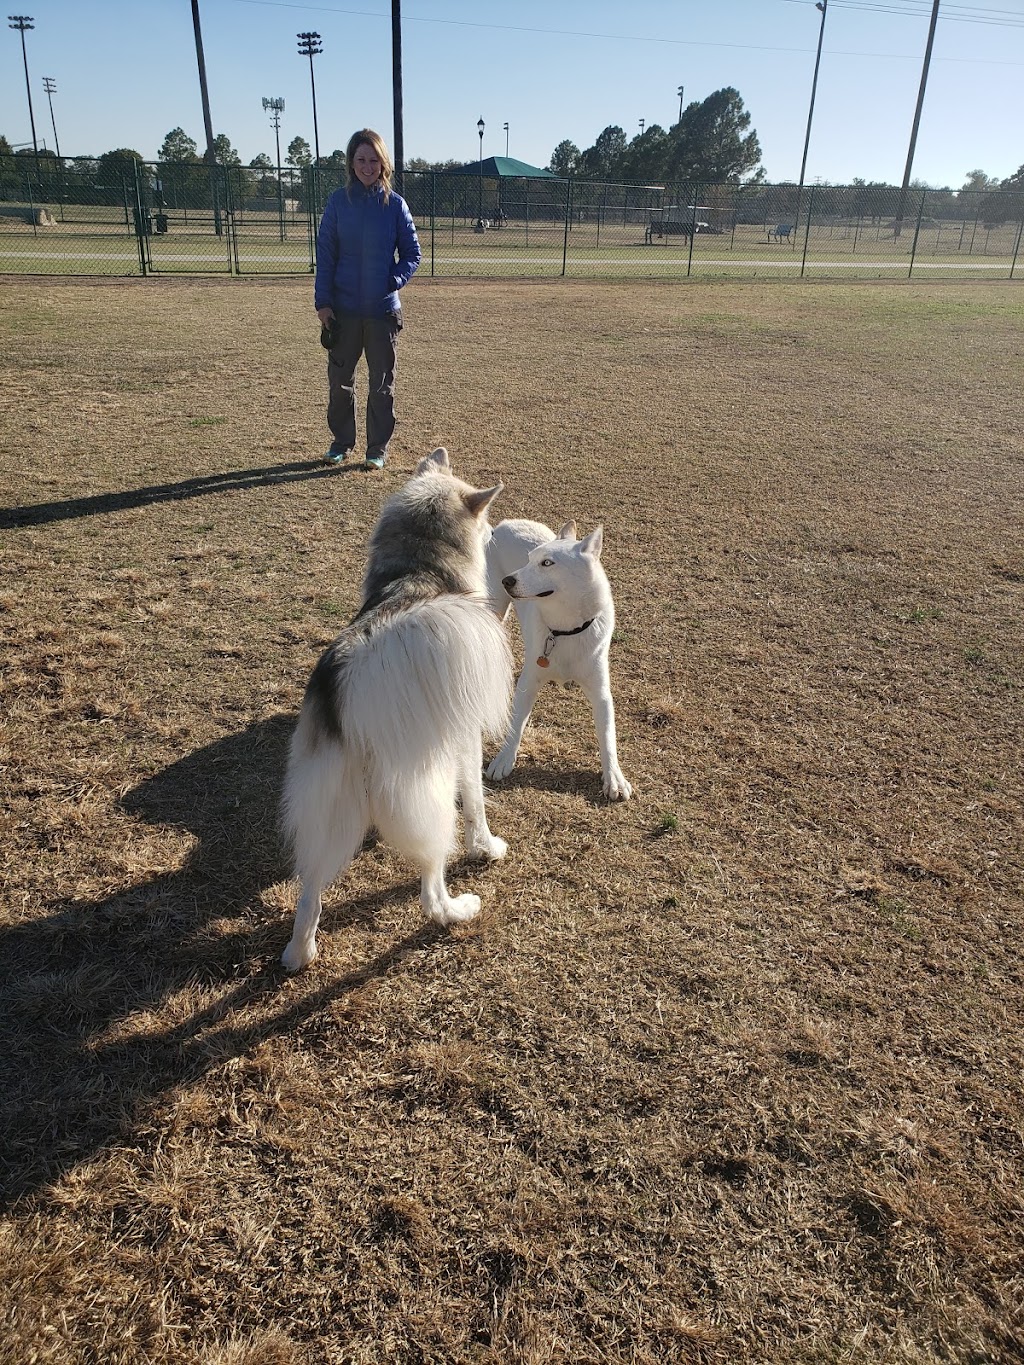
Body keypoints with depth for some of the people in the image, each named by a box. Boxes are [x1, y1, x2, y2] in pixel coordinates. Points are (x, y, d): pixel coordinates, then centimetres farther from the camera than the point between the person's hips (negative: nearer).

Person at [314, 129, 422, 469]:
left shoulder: (395, 204, 1)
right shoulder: (338, 202, 2)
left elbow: (412, 253, 6)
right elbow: (325, 254, 2)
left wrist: (394, 281, -12)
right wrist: (322, 301, -6)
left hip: (383, 309, 0)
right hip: (343, 309, 1)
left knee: (382, 383, 5)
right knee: (340, 380, 7)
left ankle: (378, 448, 16)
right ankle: (342, 442, 22)